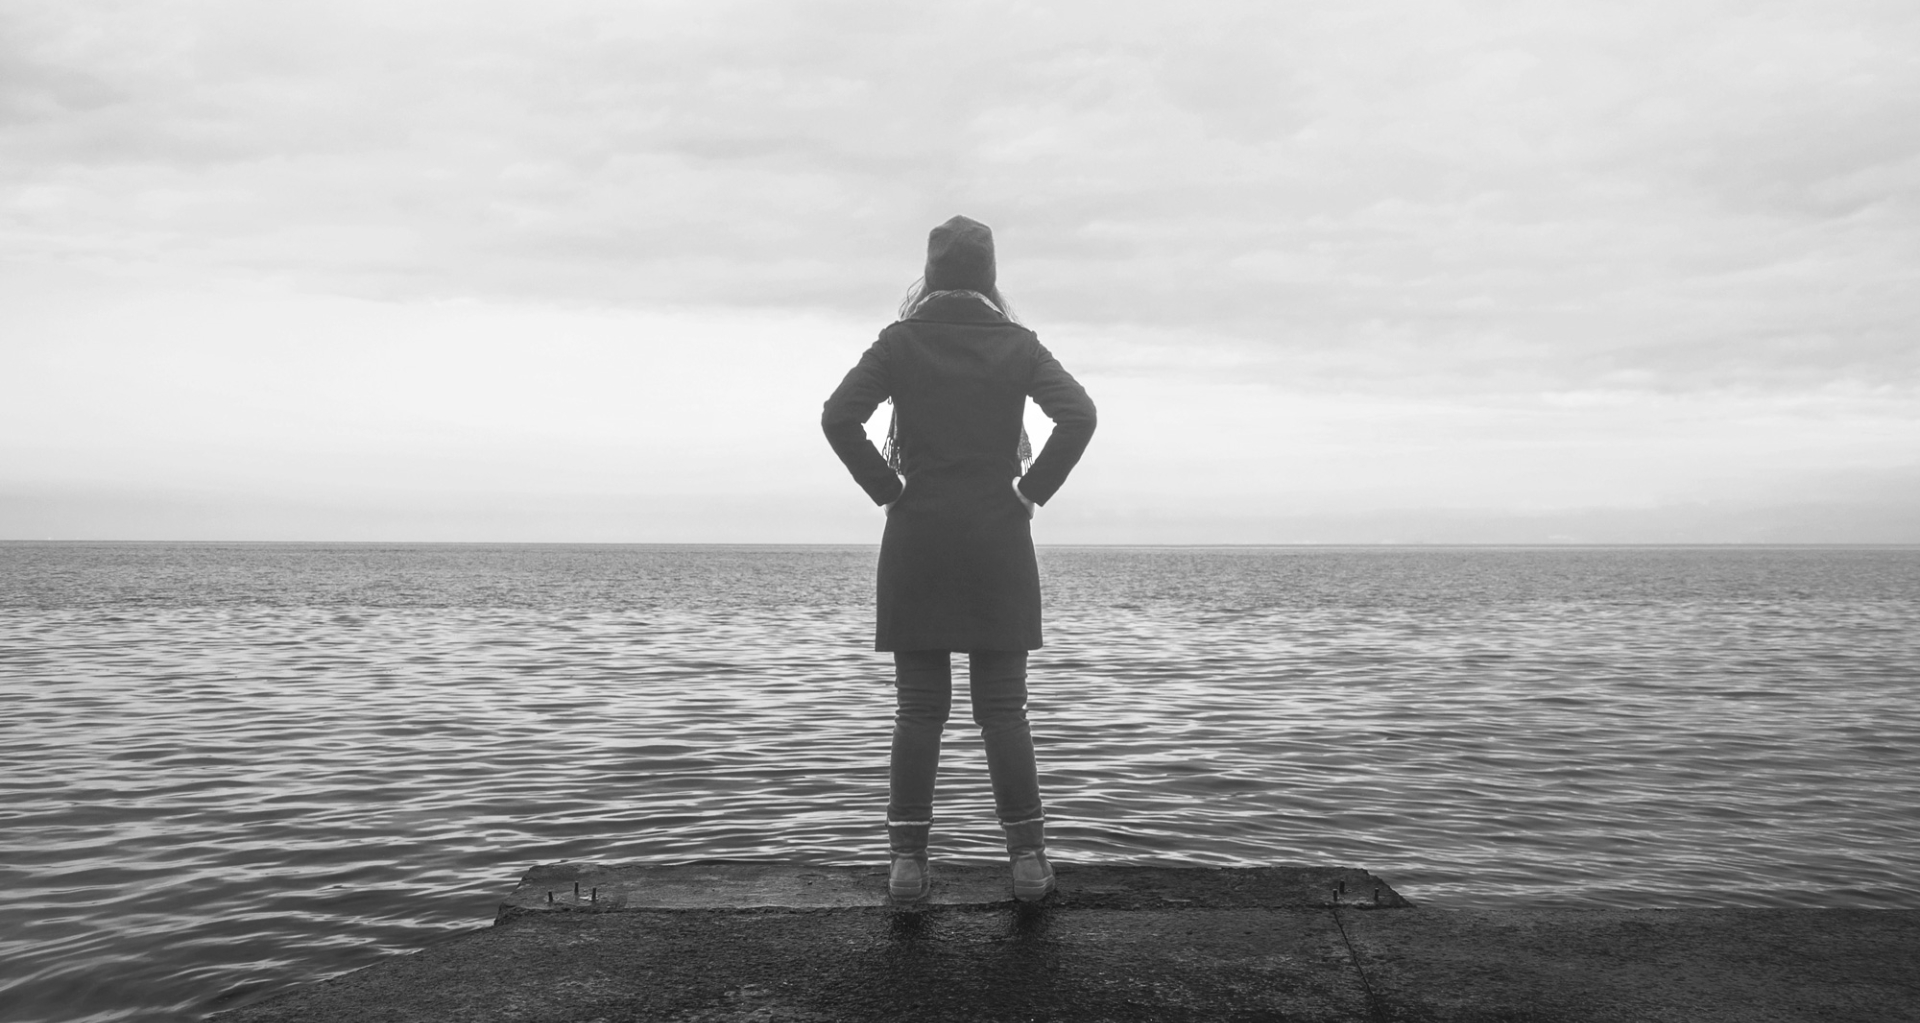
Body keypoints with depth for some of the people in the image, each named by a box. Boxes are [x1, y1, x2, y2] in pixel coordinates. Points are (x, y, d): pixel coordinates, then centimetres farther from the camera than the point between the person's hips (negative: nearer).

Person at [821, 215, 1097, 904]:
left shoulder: (902, 342, 1)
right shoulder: (1016, 343, 3)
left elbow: (839, 416, -11)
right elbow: (1078, 415, -9)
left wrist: (886, 490, -3)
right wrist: (1032, 492, -2)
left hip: (916, 543, 0)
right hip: (998, 543, 0)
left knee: (920, 706, 4)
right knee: (1002, 706, 5)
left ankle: (908, 860, 3)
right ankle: (1028, 857, 4)